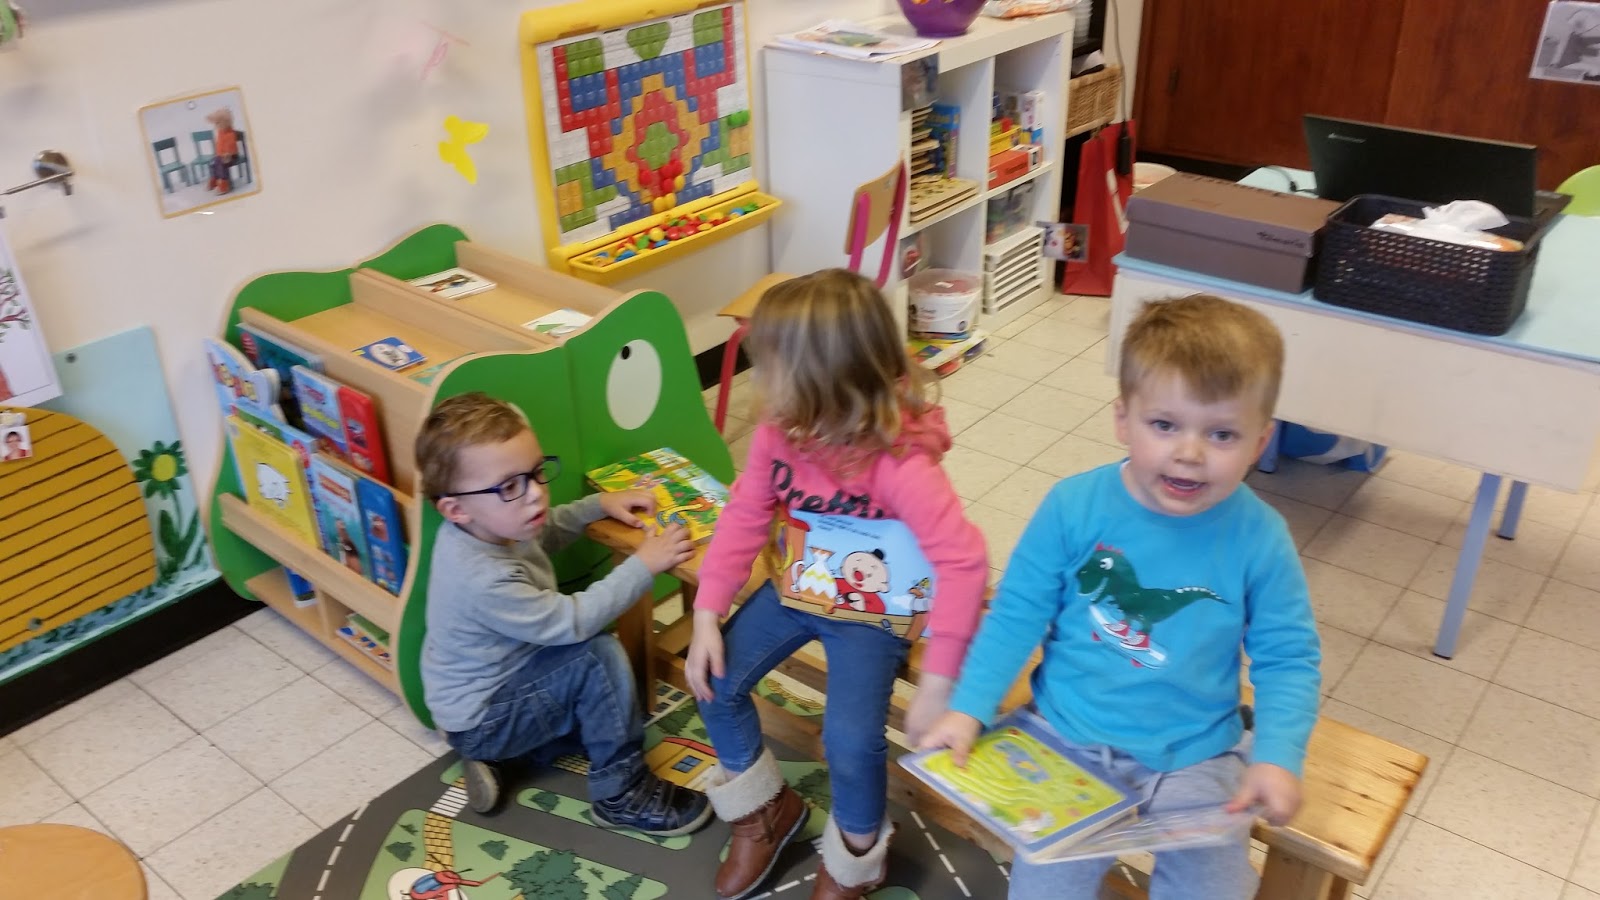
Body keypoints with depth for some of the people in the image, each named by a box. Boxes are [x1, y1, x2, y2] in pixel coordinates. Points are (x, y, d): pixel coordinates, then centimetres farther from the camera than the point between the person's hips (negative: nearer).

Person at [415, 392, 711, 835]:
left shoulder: (492, 525, -10)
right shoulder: (483, 580, -36)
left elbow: (546, 530, 14)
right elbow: (572, 621, -30)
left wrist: (600, 503, 1)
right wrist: (643, 565, -27)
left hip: (500, 679, 9)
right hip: (479, 722, -9)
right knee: (599, 655, -24)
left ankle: (502, 752, 15)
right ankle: (621, 795, -10)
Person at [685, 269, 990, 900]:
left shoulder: (900, 461, -32)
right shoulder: (778, 432, -12)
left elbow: (964, 563, -35)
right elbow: (744, 518, -5)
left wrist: (938, 682, -36)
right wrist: (707, 615, -11)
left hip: (871, 612, -6)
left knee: (850, 741, -22)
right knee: (714, 684, -1)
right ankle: (765, 811, 25)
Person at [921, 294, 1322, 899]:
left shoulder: (1259, 539, -12)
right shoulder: (1073, 507, -13)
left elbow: (1287, 659, -3)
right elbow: (1019, 612, -4)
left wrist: (1277, 757, -17)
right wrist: (968, 708, -10)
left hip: (1193, 758, 1)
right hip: (1071, 738, 0)